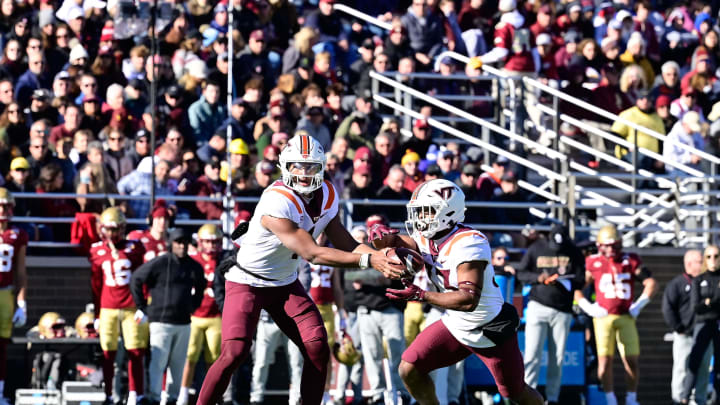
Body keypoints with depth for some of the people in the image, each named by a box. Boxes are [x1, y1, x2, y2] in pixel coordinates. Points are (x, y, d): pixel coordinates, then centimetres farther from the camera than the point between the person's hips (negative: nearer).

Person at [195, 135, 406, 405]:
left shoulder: (326, 196, -6)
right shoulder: (277, 203, -32)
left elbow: (345, 245, -5)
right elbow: (312, 254, -33)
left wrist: (381, 258, -23)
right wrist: (368, 260, -36)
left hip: (286, 284, 7)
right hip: (248, 282, -7)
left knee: (318, 348, -5)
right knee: (234, 352, -20)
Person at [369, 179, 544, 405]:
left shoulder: (468, 244, -30)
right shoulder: (426, 239, -6)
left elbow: (469, 299, -37)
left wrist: (421, 296, -37)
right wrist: (384, 237, -22)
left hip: (491, 332, -7)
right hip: (455, 326, 7)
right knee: (409, 369, -4)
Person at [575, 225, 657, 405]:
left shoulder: (630, 261, 4)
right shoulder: (593, 263, 3)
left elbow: (651, 283, 5)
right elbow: (576, 287, 9)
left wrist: (639, 304, 0)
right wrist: (587, 307, -2)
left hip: (626, 317, 1)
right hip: (604, 317, -1)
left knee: (631, 360, -2)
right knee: (605, 360, -10)